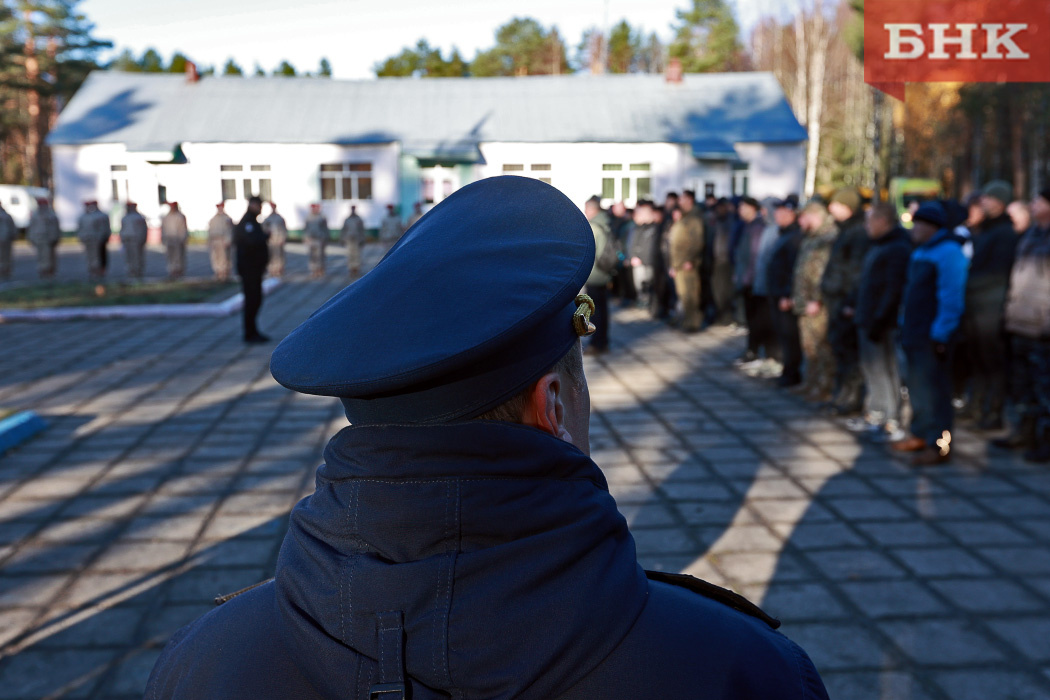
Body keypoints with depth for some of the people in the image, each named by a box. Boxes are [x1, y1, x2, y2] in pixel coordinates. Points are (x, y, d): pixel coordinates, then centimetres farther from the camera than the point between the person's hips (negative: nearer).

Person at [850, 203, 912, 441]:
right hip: (868, 319, 10)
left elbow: (893, 289, -22)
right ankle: (875, 416, 27)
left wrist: (878, 320, -24)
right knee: (871, 369, 16)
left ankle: (893, 424, -2)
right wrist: (860, 312, 18)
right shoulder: (878, 246, 18)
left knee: (885, 370, -7)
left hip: (882, 322, -10)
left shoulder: (898, 248, -15)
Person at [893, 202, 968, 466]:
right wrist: (905, 326, 17)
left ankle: (939, 444, -4)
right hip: (914, 334, 10)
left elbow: (951, 297, -19)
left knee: (933, 387, -8)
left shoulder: (949, 252, -14)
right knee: (918, 386, 16)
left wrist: (940, 335, -21)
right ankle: (921, 435, 26)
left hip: (933, 335, -10)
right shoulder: (921, 251, 16)